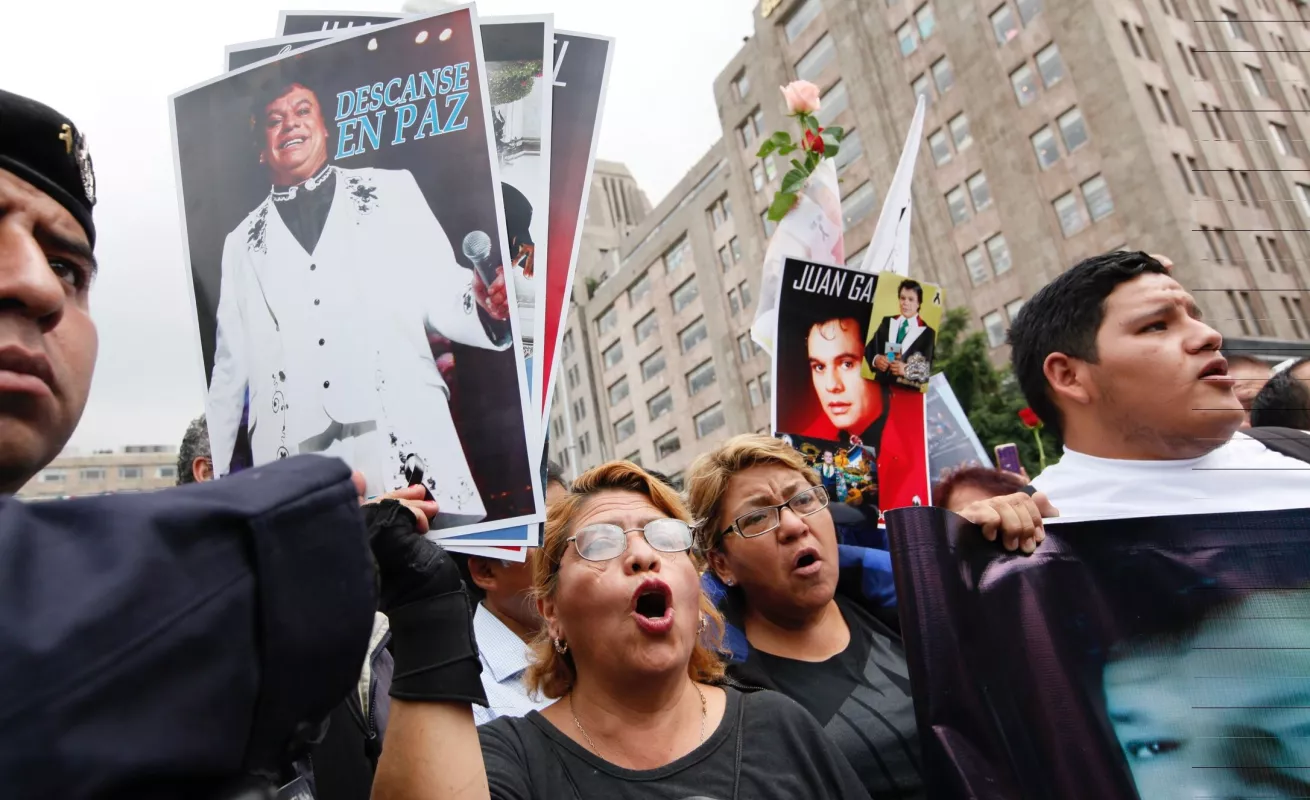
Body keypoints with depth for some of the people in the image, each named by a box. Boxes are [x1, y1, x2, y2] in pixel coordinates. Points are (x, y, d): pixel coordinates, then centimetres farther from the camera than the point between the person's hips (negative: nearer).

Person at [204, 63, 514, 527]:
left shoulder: (391, 191, 16)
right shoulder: (243, 242, 22)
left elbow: (441, 295, 8)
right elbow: (231, 368, 22)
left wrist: (489, 306, -14)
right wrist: (218, 474, 17)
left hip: (407, 441, -2)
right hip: (295, 464, 2)